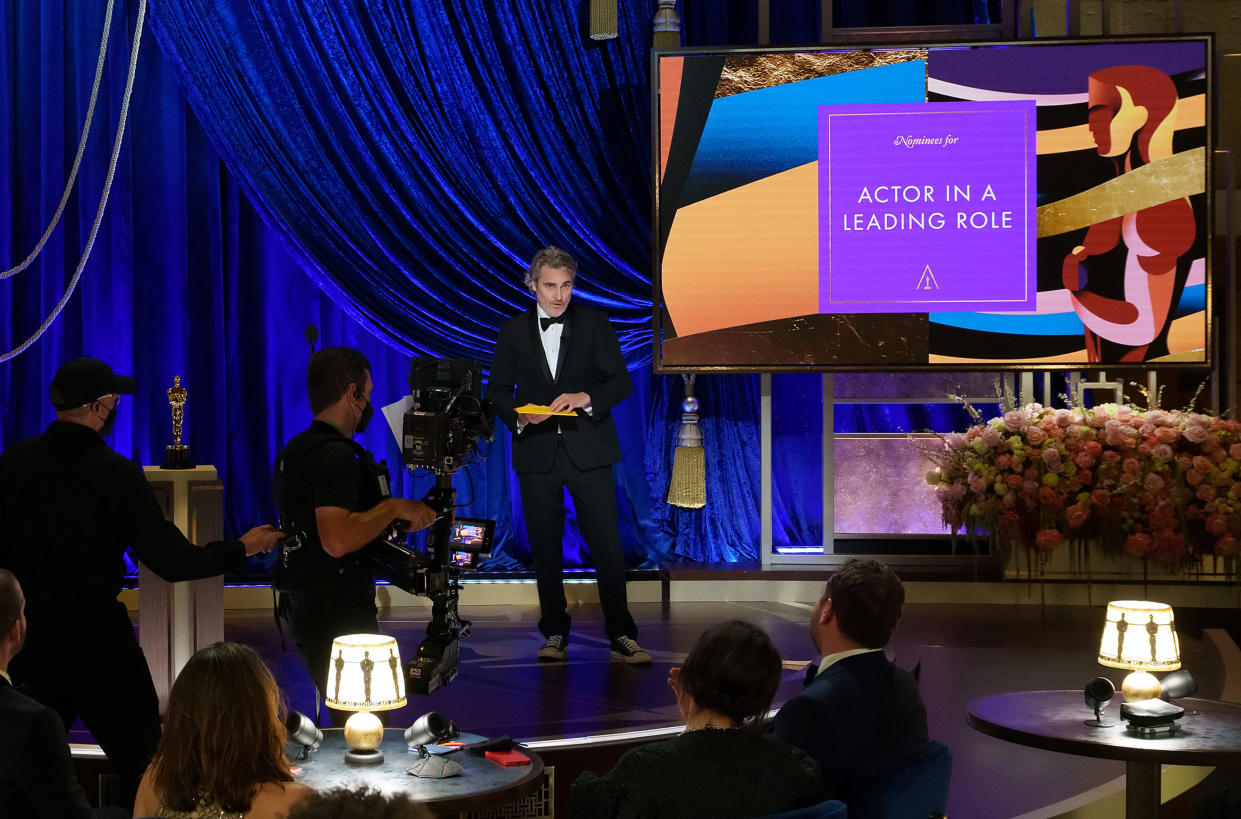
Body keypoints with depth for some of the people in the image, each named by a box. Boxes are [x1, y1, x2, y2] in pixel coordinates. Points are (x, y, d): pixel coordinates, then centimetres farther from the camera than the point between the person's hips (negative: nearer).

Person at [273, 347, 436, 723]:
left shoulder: (297, 449, 15)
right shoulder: (335, 455, -18)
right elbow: (337, 540, -30)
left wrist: (410, 516, 18)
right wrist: (394, 507, -18)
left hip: (305, 605, 10)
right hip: (337, 616, -10)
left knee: (346, 722, 17)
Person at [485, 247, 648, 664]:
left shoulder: (595, 324, 5)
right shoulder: (513, 331, 8)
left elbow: (621, 382, 1)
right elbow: (498, 390, 10)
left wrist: (586, 398, -18)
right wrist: (519, 415, -11)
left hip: (588, 450, -1)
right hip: (536, 453, 2)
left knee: (606, 543, -6)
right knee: (545, 546, 6)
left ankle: (622, 635, -2)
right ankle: (555, 633, 16)